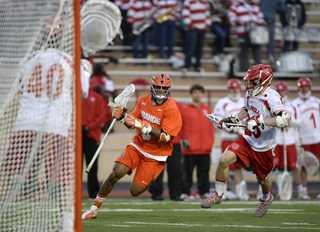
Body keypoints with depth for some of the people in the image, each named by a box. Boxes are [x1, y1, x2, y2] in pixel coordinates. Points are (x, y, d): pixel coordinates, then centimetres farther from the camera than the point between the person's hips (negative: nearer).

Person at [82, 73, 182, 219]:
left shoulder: (171, 108, -17)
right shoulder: (144, 100, 2)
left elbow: (165, 137, -24)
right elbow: (132, 123, 13)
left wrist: (143, 126, -32)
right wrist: (122, 117, -9)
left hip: (155, 154, -4)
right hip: (138, 145, 4)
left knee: (135, 191, -7)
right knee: (116, 173, -16)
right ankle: (94, 208, -2)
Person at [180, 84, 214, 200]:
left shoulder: (207, 109, 13)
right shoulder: (185, 109, 1)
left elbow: (211, 127, 14)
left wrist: (210, 142, 5)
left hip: (205, 147, 4)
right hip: (190, 148, -4)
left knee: (204, 170, 7)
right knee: (187, 171, -2)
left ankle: (204, 192, 14)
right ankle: (185, 192, 2)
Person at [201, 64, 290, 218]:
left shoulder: (271, 98, -25)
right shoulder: (250, 94, 0)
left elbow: (285, 120, -39)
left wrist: (260, 121, -42)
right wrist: (232, 120, 10)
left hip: (264, 147, -5)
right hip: (247, 140, 5)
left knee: (262, 179, 15)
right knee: (224, 159, -18)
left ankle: (267, 198, 50)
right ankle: (218, 194, -1)